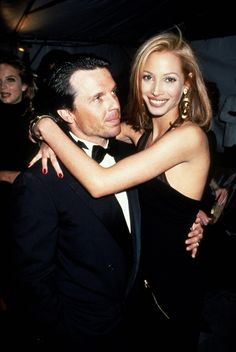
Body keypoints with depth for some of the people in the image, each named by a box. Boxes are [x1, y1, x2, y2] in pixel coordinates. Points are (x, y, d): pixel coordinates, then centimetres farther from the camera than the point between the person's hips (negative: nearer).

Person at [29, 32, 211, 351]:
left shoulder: (190, 135, -25)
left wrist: (47, 127, -24)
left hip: (171, 283, -7)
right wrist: (53, 141, -16)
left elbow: (99, 183, -33)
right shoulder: (143, 132, 0)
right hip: (137, 276, 7)